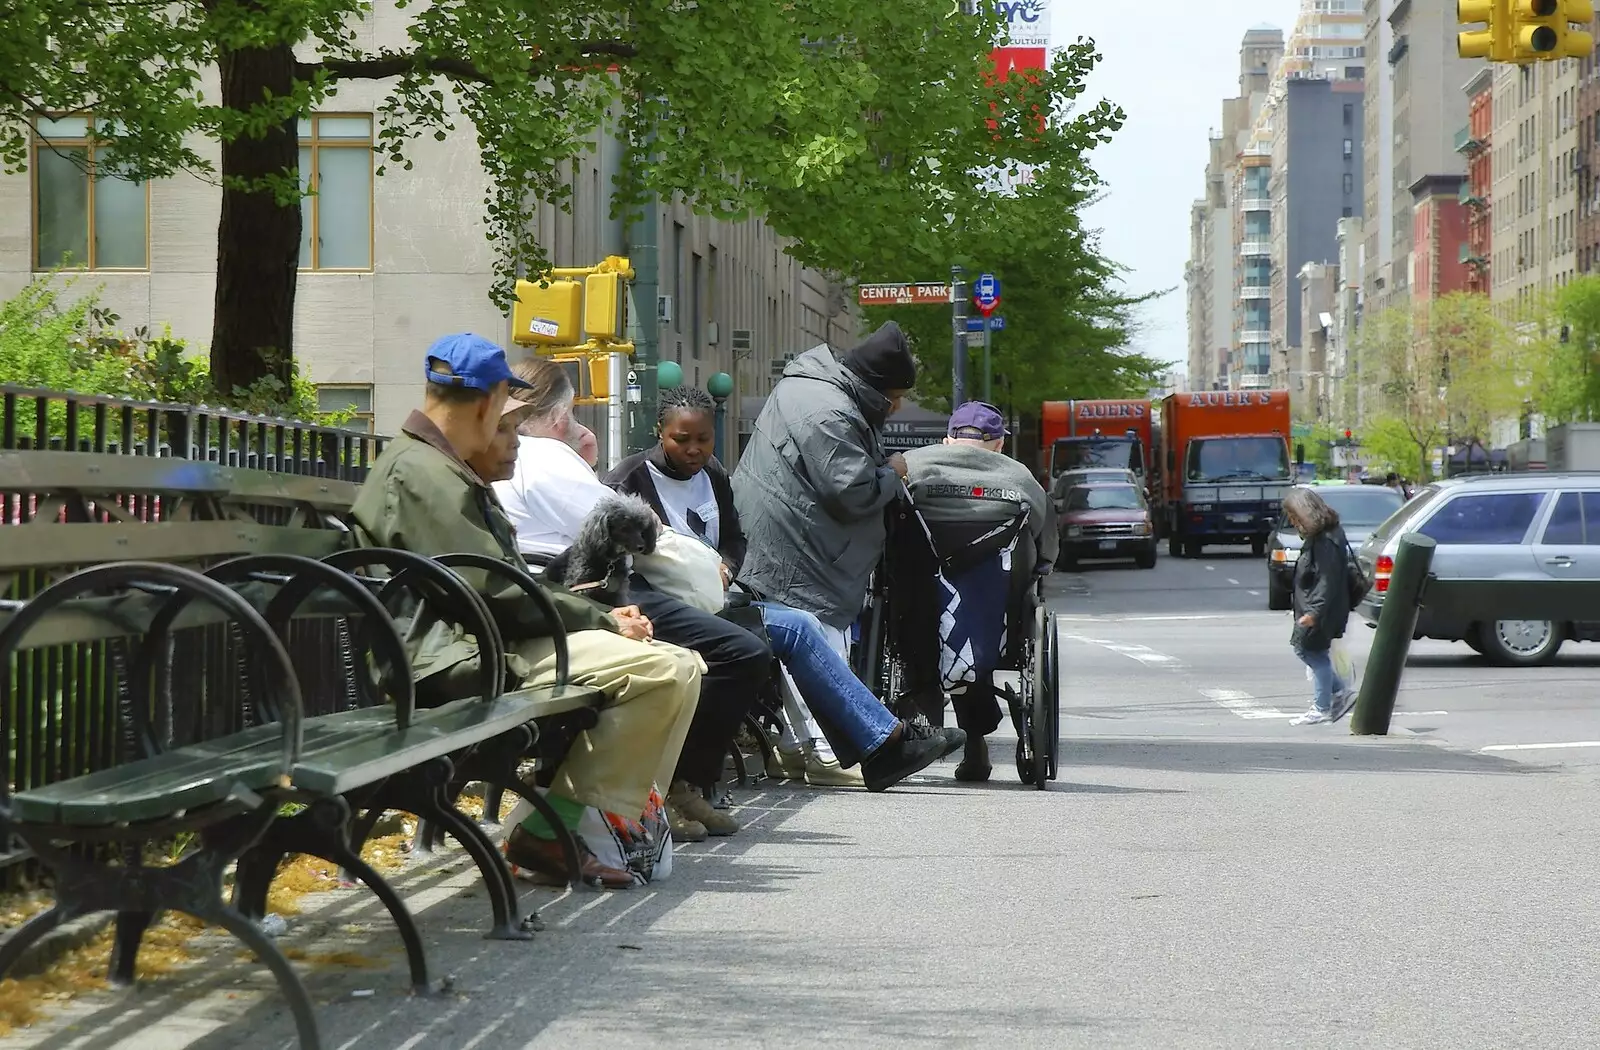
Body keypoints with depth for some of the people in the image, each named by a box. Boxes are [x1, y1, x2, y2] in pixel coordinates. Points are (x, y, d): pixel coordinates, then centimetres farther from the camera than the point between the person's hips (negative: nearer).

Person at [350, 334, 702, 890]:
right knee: (667, 670, -23)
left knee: (679, 665, 9)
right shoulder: (421, 473, -13)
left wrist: (601, 615, 8)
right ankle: (550, 832, -17)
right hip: (463, 657, -11)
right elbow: (496, 592, -18)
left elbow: (507, 580, 22)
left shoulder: (440, 468, 23)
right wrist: (604, 620, -9)